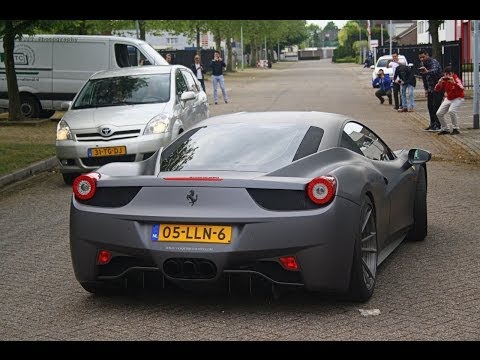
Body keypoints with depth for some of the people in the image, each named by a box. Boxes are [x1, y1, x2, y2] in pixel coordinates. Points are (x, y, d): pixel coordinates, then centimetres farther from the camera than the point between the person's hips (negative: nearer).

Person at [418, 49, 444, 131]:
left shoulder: (434, 62, -19)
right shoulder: (422, 64, 7)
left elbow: (435, 71, -42)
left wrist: (427, 71, -63)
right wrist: (426, 89, 12)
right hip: (430, 88, 8)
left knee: (436, 106, -13)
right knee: (430, 105, 8)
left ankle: (437, 125, -11)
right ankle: (432, 124, 17)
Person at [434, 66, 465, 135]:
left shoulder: (456, 79, -22)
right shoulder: (444, 80, -6)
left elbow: (461, 89, -37)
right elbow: (437, 90, -9)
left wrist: (454, 83, -49)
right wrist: (440, 83, -27)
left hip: (458, 98, -6)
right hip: (448, 99, 6)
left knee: (451, 111, -30)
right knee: (439, 113, 0)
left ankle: (455, 129, -16)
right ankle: (445, 129, 18)